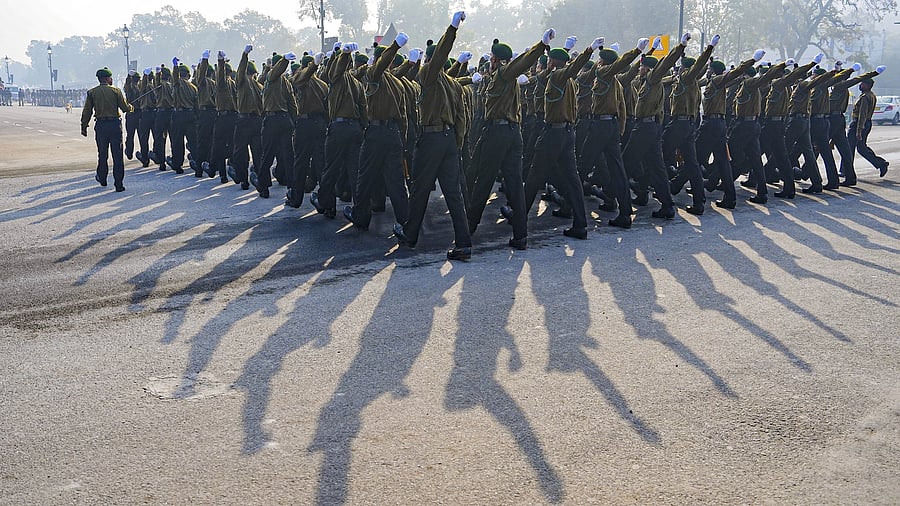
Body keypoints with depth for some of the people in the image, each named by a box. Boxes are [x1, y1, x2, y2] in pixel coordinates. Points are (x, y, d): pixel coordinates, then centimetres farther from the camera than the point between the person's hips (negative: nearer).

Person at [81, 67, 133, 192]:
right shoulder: (116, 90, -3)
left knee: (102, 154, 16)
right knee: (117, 155, -1)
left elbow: (87, 111, 3)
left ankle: (102, 179, 32)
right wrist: (131, 107, 19)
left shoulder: (91, 92, 3)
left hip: (100, 125, 2)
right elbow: (125, 108, -3)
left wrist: (84, 126, 10)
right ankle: (119, 184, -5)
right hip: (115, 124, -2)